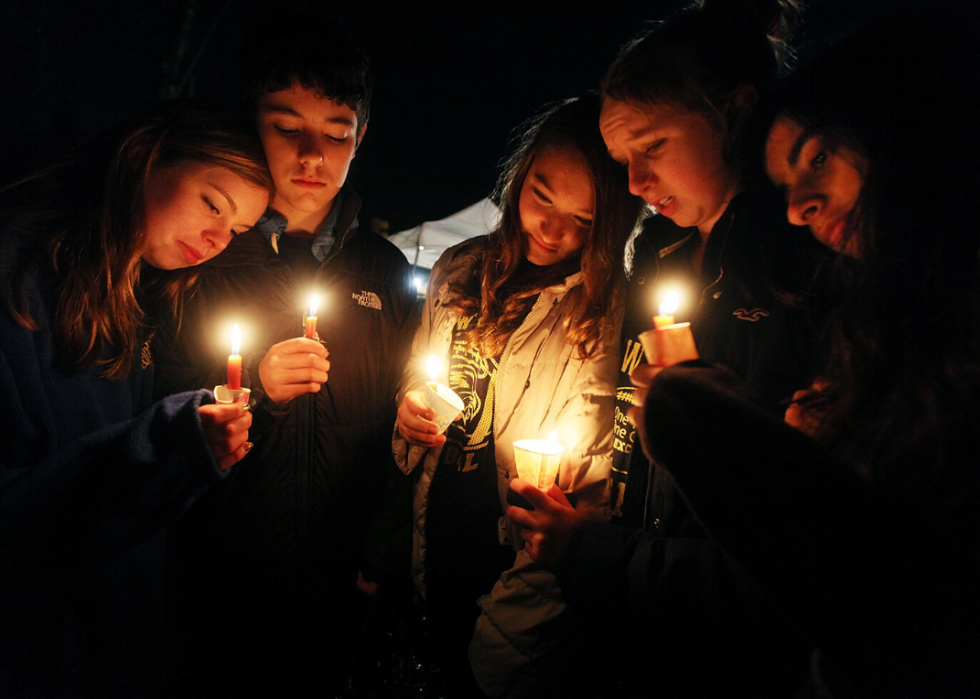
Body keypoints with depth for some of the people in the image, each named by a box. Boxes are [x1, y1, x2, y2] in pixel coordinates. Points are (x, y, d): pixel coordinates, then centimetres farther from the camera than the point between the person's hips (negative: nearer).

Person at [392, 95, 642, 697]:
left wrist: (572, 473, -29)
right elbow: (419, 378, 12)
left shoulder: (616, 310, -15)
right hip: (440, 531, 5)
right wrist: (409, 410, -8)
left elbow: (622, 459, -13)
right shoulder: (460, 269, 0)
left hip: (523, 555, -4)